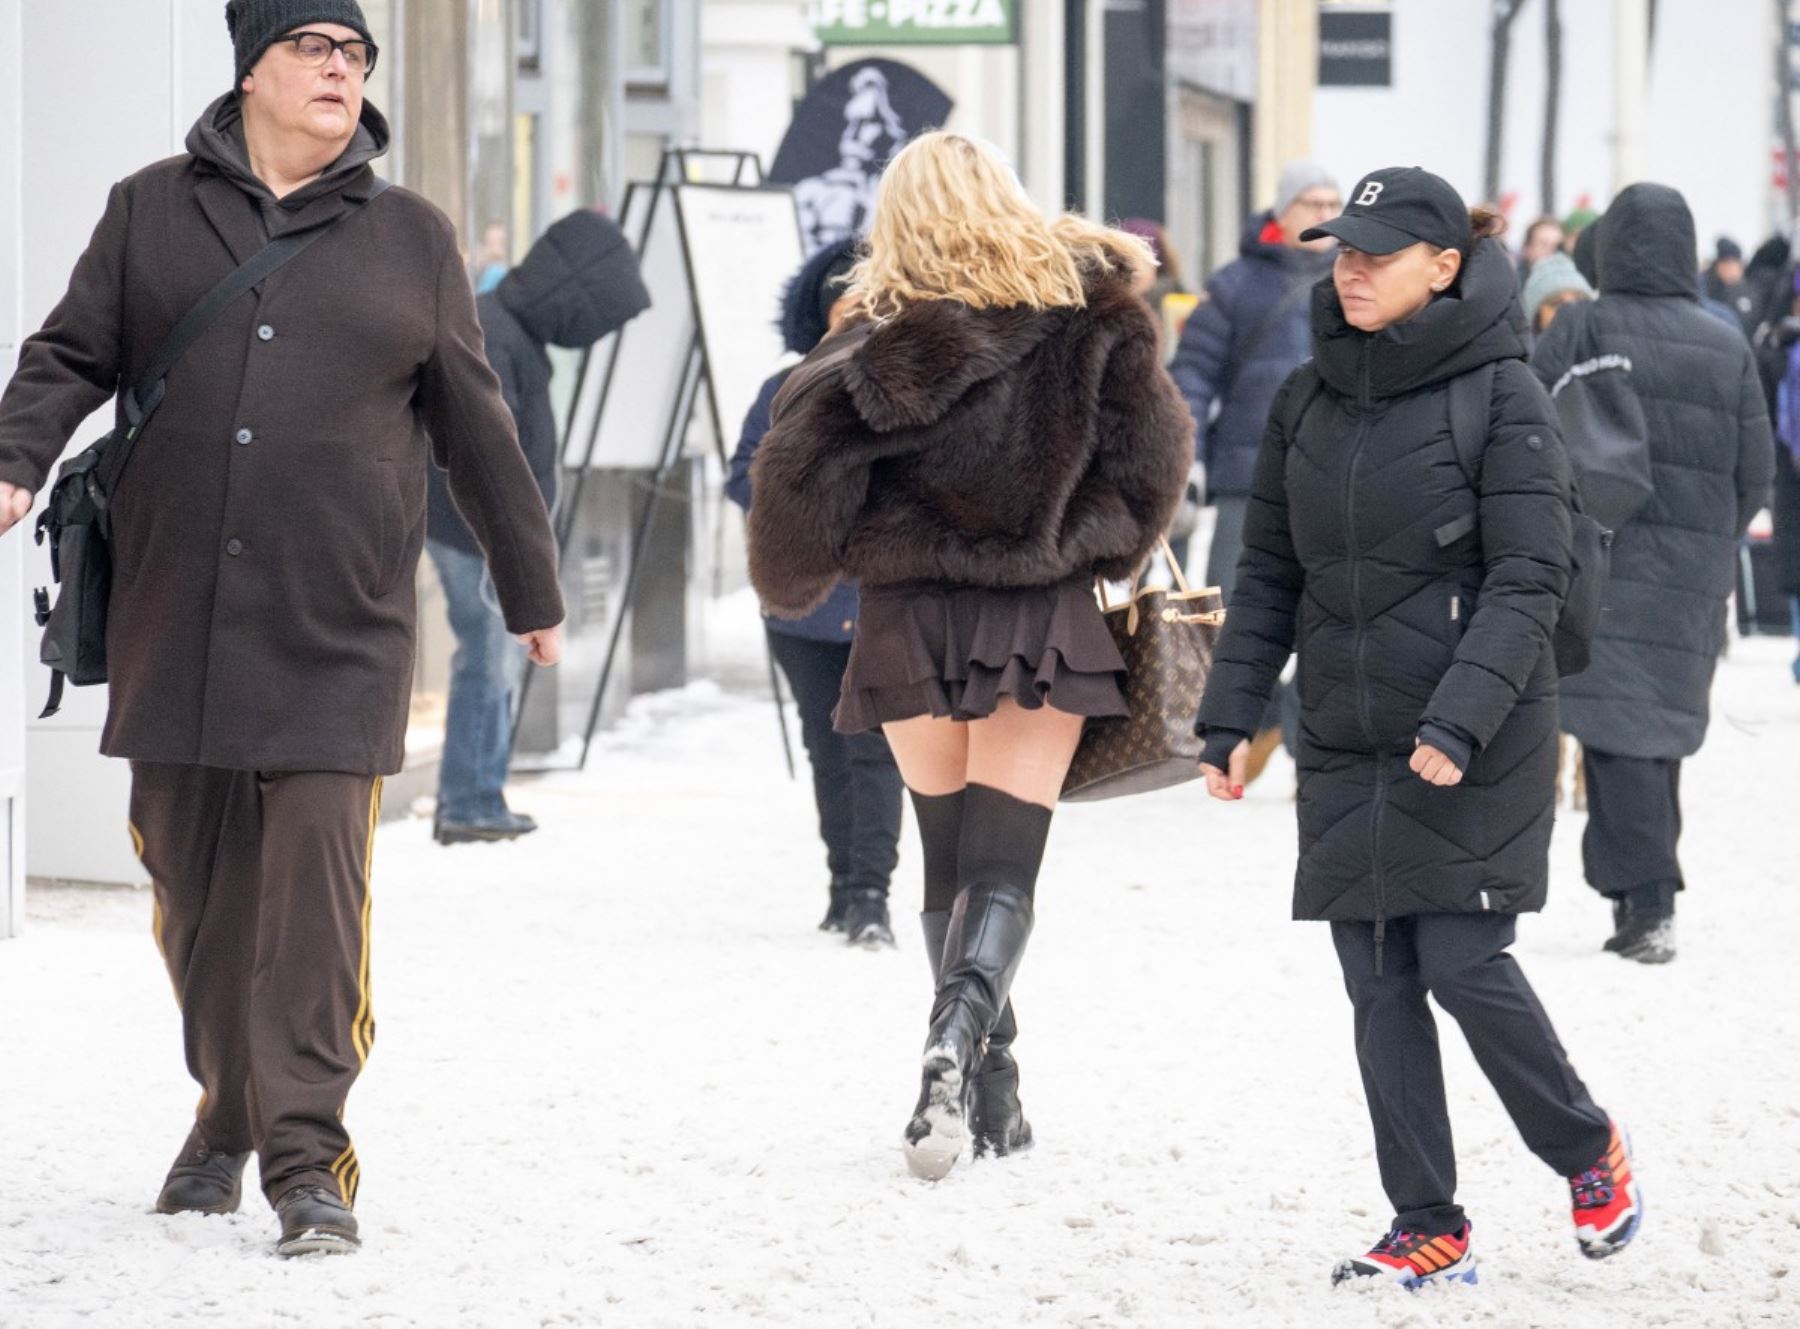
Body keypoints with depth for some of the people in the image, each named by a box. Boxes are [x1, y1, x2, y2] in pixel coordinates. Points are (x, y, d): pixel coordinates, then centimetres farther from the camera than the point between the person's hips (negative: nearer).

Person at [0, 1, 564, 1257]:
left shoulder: (410, 237, 9)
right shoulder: (151, 210, 9)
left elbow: (475, 426, 13)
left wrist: (533, 588, 17)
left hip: (337, 626, -2)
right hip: (176, 616, 2)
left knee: (317, 876, -9)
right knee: (191, 875, 8)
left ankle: (307, 1157, -8)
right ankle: (227, 1114, 26)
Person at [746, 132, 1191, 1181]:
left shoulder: (883, 347, -7)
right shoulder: (1089, 316, -3)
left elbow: (802, 474, -8)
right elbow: (1152, 453, -2)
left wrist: (793, 587, 11)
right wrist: (1103, 555, 13)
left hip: (914, 622, 0)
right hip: (1043, 621, 0)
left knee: (950, 857, 15)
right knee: (1005, 864, -1)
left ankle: (992, 1086, 17)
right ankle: (957, 1041, -28)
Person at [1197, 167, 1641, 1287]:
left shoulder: (1503, 395, -9)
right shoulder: (1309, 400, 9)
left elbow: (1530, 582, -14)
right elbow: (1269, 575, 13)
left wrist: (1459, 720, -23)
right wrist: (1231, 719, 6)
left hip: (1481, 745, -6)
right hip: (1347, 748, 6)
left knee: (1463, 963, -8)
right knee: (1380, 987, 4)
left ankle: (1590, 1152, 17)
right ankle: (1428, 1230, 11)